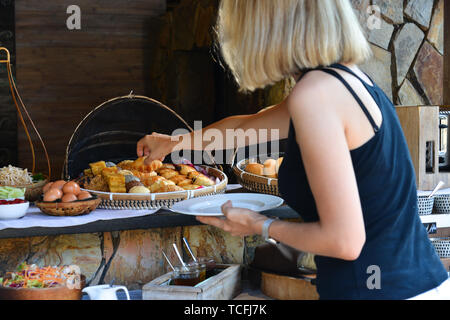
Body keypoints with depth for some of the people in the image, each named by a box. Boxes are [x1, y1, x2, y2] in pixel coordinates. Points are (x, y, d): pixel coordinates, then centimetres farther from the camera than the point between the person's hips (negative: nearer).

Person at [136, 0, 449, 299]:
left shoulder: (315, 94, -20)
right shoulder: (347, 77, 9)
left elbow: (344, 240, -22)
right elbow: (245, 126, 25)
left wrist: (260, 226, -6)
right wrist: (177, 142, 38)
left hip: (372, 291, -8)